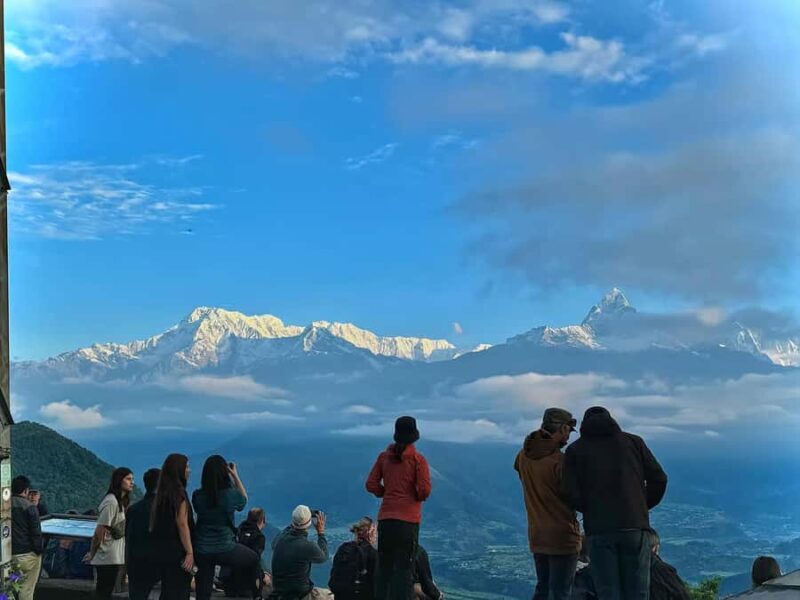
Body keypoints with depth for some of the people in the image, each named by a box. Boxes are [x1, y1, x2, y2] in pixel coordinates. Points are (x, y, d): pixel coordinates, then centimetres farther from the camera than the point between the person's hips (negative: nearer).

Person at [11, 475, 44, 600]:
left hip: (9, 553, 5)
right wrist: (39, 549, 0)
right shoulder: (29, 507, -13)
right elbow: (36, 532, -12)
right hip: (27, 553, -5)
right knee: (27, 588, 3)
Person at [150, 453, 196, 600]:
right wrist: (190, 552, -20)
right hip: (177, 552, -8)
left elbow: (154, 524, 16)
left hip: (161, 551, 8)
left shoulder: (161, 493, 12)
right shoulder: (179, 492, -12)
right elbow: (182, 524, -19)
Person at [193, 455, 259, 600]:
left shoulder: (197, 495, -9)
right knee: (254, 559, 26)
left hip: (202, 550, 3)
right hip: (225, 549, -3)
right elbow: (244, 499, 8)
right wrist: (235, 475, 8)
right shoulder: (230, 494, -15)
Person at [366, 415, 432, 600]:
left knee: (384, 566, 13)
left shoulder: (384, 457, 4)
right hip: (408, 519, -4)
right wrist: (418, 497, 8)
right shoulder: (418, 459, -7)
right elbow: (425, 490, -12)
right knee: (404, 568, 1)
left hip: (385, 517, 4)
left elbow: (371, 484, 3)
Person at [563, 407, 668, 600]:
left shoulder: (575, 450, 8)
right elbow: (659, 479, 5)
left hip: (599, 530, -1)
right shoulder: (634, 441, 12)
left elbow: (572, 494, -3)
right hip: (635, 526, 1)